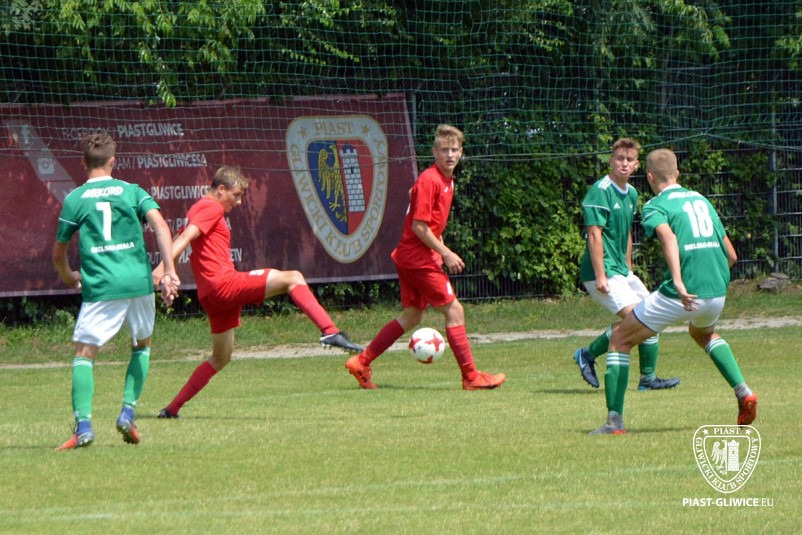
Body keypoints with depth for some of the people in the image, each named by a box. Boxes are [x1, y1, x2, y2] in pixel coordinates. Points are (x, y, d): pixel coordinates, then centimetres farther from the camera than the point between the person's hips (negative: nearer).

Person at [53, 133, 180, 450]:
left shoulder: (74, 199, 8)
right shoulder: (132, 191, 10)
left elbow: (58, 254, 14)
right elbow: (161, 227, -5)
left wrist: (68, 277, 35)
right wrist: (169, 272, -9)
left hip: (99, 287, -2)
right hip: (139, 282, 2)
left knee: (84, 353, 2)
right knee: (142, 345, 23)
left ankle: (83, 425, -14)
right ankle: (128, 413, 10)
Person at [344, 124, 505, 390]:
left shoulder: (447, 180, 12)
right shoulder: (429, 181, -18)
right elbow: (419, 226, -21)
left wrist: (441, 250, 14)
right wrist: (446, 254, -16)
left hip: (409, 258, 10)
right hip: (418, 258, -10)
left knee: (411, 316, 14)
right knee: (454, 311, -6)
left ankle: (361, 362, 17)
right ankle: (471, 376, -2)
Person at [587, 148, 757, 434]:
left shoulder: (656, 206, 1)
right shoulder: (701, 199, 19)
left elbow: (668, 237, -22)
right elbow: (731, 254, 19)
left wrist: (678, 282, -33)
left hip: (679, 294, -6)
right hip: (717, 291, 6)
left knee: (620, 339, 10)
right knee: (704, 334, 39)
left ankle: (615, 420, 1)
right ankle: (743, 392, 20)